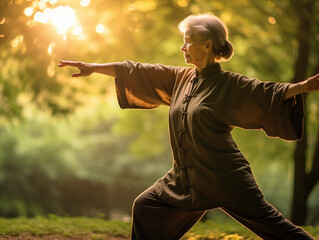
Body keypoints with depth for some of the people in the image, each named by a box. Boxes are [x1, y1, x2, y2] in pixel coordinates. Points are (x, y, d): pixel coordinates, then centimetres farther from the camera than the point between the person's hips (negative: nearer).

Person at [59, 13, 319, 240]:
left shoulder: (230, 85, -9)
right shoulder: (180, 78, 8)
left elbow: (270, 94, -15)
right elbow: (137, 73, 12)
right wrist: (93, 67, 15)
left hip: (225, 178, -7)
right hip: (188, 180, 7)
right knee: (146, 207, 11)